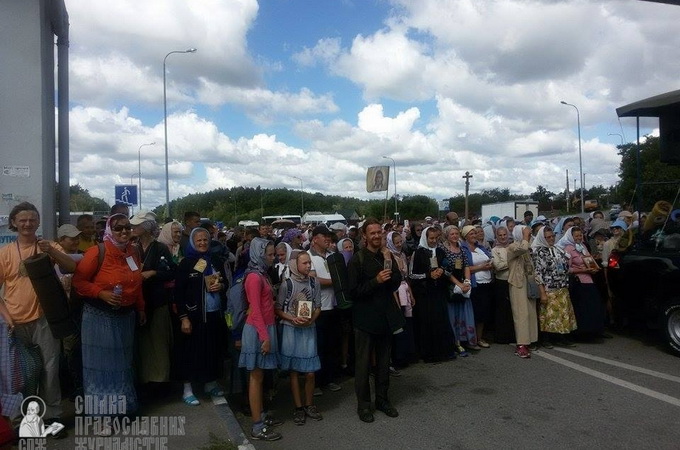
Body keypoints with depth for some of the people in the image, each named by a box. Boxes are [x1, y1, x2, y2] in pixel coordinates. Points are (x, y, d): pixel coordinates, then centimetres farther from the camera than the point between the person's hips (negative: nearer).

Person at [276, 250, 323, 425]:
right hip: (291, 330, -2)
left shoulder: (313, 284, 1)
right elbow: (278, 309, -2)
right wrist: (293, 319, -17)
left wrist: (311, 319, -11)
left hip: (309, 329, 2)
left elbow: (318, 307, 8)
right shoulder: (287, 284, -8)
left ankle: (309, 405, 21)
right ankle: (298, 407, 18)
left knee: (310, 372, 3)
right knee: (294, 370, 5)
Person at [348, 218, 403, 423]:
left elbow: (396, 284, 5)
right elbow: (354, 290, -14)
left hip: (386, 316, 5)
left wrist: (390, 266, -10)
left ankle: (382, 399, 31)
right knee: (363, 363, 6)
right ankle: (363, 404, 20)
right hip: (366, 318, -5)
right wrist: (376, 281, -24)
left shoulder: (387, 256, 6)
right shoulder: (357, 259, -11)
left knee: (384, 361, 16)